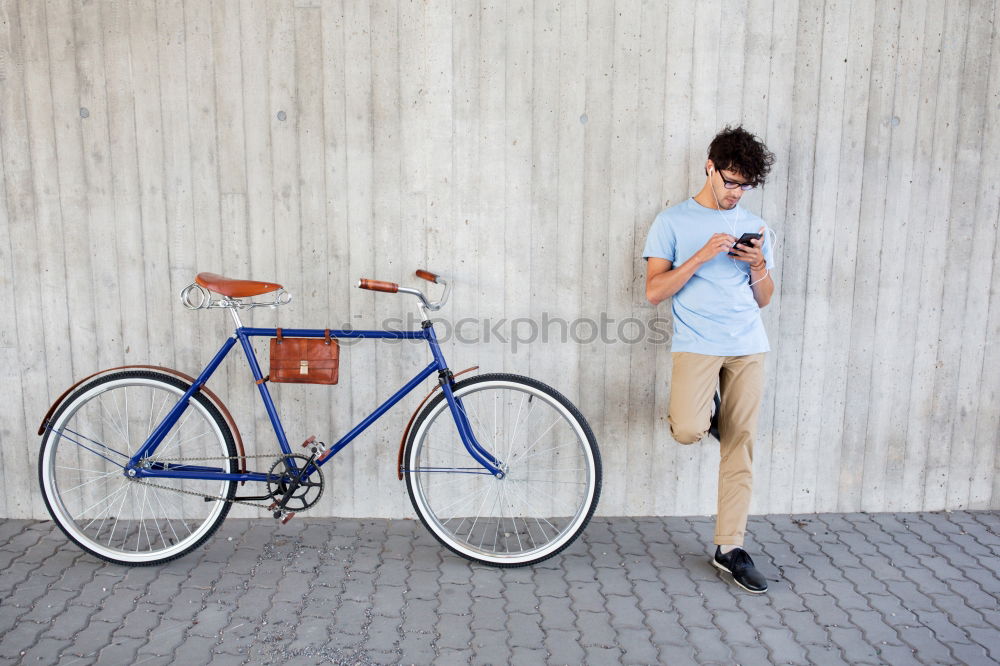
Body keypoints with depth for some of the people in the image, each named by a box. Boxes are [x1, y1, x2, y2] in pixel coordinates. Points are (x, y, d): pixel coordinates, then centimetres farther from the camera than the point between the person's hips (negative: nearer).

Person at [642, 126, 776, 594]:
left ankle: (729, 547, 17)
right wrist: (702, 256, -15)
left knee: (740, 447, 4)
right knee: (688, 431, -25)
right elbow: (654, 291, -6)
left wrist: (758, 265, -4)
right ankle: (700, 412, 13)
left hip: (748, 347, 4)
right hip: (696, 343, -4)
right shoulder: (673, 222, 2)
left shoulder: (754, 226, 15)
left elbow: (764, 299, 16)